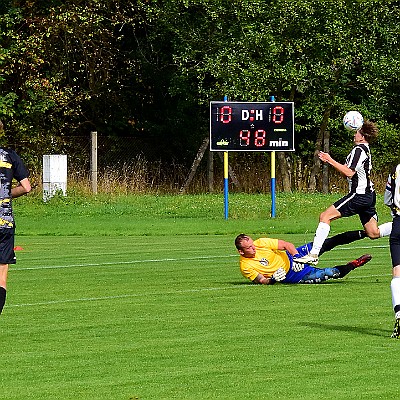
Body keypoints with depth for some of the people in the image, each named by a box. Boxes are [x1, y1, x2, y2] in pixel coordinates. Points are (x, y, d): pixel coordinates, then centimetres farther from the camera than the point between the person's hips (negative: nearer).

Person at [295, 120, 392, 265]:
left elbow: (350, 173, -22)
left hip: (359, 195, -10)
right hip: (369, 195, 10)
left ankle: (313, 255, -14)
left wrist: (330, 160, -19)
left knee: (325, 216, -8)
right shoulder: (366, 149, 16)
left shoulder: (358, 149, -13)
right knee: (374, 233, 12)